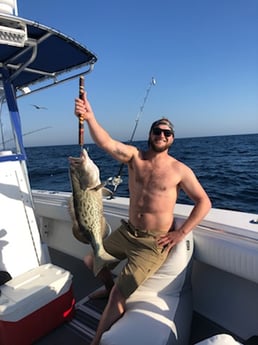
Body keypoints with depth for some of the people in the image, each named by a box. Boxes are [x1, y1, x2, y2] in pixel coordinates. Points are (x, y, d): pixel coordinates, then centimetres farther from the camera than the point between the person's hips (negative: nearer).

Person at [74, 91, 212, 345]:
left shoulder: (179, 169, -10)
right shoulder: (134, 156, -4)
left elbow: (204, 202, -5)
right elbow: (105, 143, -22)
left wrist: (181, 233, -12)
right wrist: (90, 117, -41)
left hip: (153, 242, -5)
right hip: (126, 232, 5)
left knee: (118, 297, -11)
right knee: (91, 260, 17)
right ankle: (109, 287, 47)